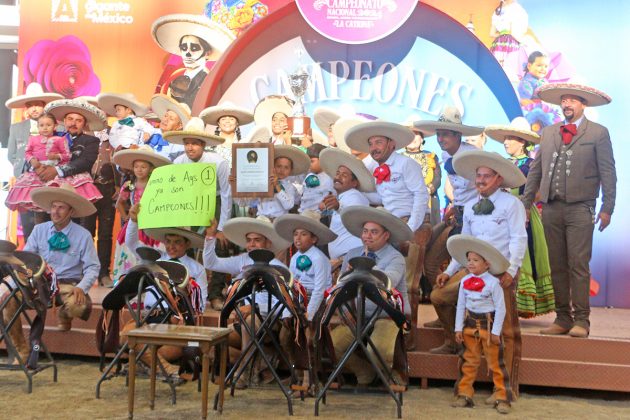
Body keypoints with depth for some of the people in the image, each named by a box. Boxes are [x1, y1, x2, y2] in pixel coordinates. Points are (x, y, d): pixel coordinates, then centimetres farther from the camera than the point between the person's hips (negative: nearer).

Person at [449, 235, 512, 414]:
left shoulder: (493, 283, -14)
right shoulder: (465, 281, 0)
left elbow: (500, 308, -11)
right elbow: (461, 306, 5)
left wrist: (496, 331, -12)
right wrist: (458, 328, 3)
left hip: (488, 325, -4)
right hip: (470, 325, 5)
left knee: (495, 363, 2)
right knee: (468, 361, 11)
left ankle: (502, 398, 10)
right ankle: (464, 394, 18)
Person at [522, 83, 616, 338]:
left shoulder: (598, 133, 3)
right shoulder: (548, 133, 15)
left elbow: (608, 174, -1)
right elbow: (535, 171, 14)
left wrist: (607, 209, -7)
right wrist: (525, 203, 10)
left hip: (580, 208, -4)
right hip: (551, 207, 4)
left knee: (578, 265, -6)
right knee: (557, 266, 7)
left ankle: (581, 320, 1)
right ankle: (563, 318, 15)